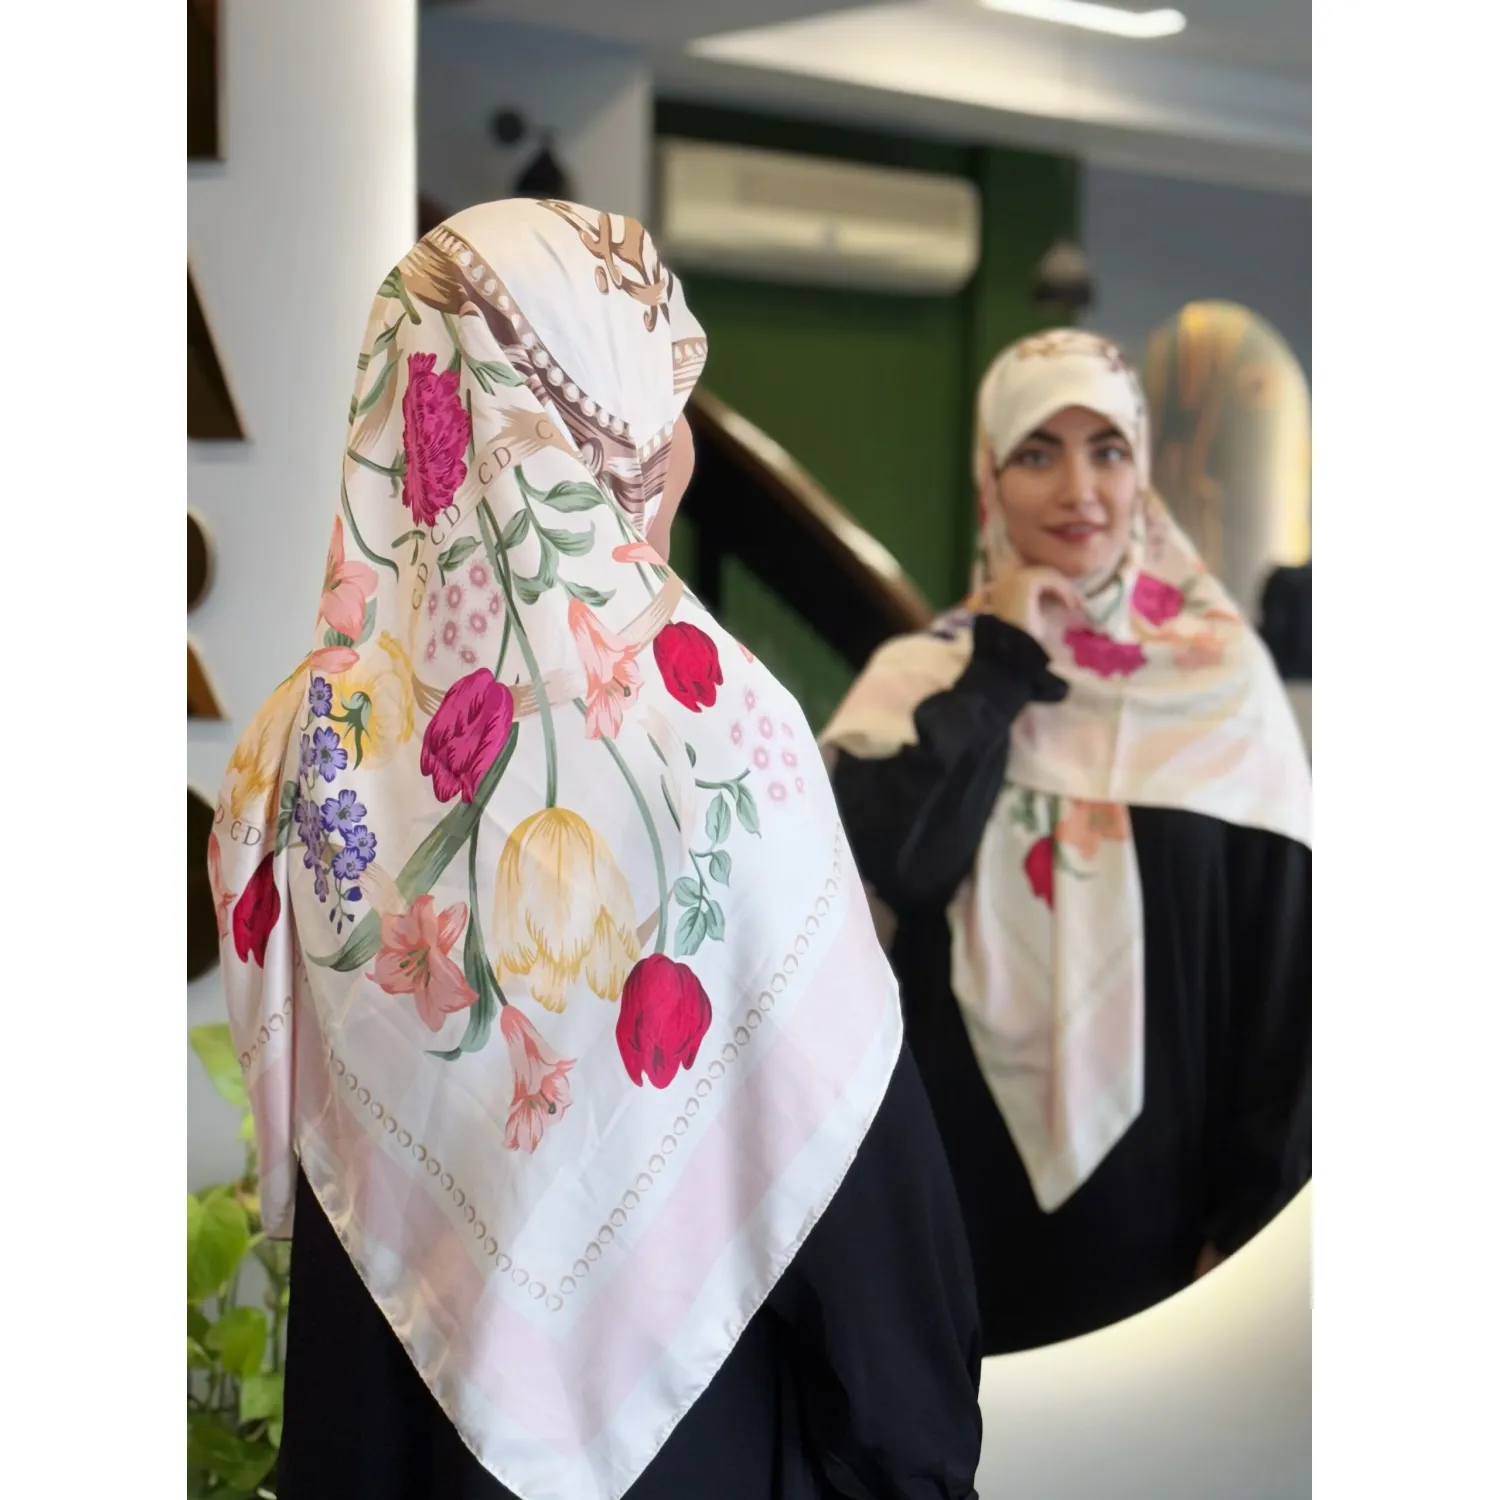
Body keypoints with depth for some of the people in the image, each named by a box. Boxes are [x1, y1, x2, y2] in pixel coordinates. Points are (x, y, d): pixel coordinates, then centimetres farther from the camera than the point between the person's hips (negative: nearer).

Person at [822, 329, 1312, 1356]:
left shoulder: (1223, 678, -3)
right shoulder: (926, 673, 1)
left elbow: (1283, 957, -2)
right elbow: (893, 858, -18)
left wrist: (1253, 1208, -3)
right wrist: (1003, 668, -11)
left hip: (1157, 1175, 0)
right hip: (962, 1172, 1)